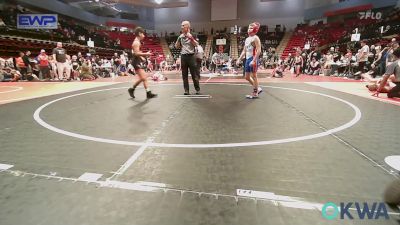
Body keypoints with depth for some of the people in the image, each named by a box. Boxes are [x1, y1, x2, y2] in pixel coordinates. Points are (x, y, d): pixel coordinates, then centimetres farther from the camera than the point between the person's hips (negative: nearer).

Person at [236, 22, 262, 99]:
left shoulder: (255, 38, -8)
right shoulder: (247, 39, 17)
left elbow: (259, 50, -17)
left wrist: (254, 60, -24)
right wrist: (239, 59, 14)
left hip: (253, 59, -9)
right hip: (247, 59, 9)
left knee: (254, 76, -2)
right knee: (247, 77, 12)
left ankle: (255, 93, 8)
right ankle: (257, 88, 27)